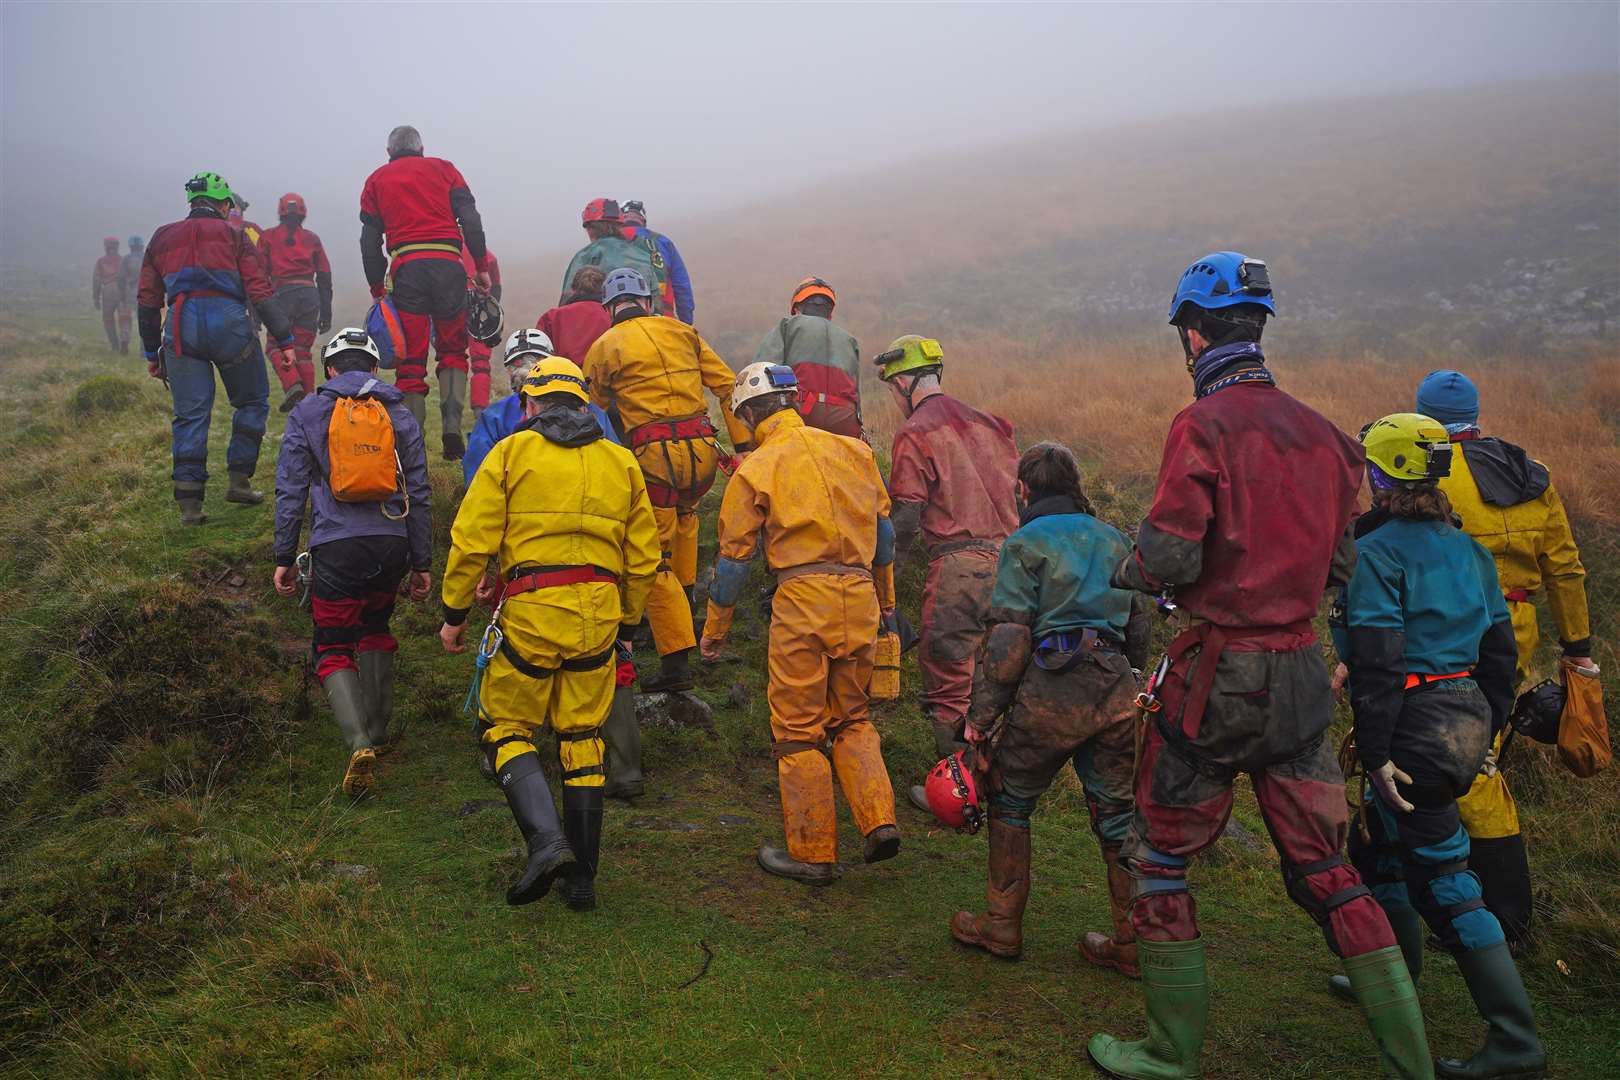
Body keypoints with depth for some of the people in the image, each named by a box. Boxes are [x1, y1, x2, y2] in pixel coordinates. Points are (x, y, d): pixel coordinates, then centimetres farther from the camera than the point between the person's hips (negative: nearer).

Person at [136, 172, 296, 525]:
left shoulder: (162, 239, 21)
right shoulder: (233, 236, 11)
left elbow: (147, 301, 20)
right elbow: (260, 291, -1)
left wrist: (151, 353, 25)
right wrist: (284, 340, -1)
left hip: (181, 329, 3)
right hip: (228, 324, -3)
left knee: (190, 416, 5)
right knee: (252, 402, 15)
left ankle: (189, 503, 0)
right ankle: (239, 480, 9)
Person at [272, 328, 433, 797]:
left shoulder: (307, 413, 4)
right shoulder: (399, 412, 10)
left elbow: (290, 490, 1)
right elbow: (419, 494, 8)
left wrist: (284, 557, 8)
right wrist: (422, 562, 13)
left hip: (337, 546, -3)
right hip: (392, 543, 3)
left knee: (334, 648, 4)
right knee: (376, 630, 24)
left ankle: (359, 743, -16)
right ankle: (378, 731, 26)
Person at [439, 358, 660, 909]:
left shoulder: (512, 452, 2)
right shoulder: (620, 462, 14)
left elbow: (473, 541, -4)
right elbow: (643, 559, 14)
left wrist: (454, 613, 5)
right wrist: (626, 624, 24)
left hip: (531, 613, -4)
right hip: (599, 616, 4)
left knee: (506, 728, 11)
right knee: (582, 740, 12)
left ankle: (547, 840, -9)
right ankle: (582, 878, 17)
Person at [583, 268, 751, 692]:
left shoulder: (604, 348, 6)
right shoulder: (682, 331, 14)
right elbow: (727, 386, 11)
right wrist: (743, 445, 12)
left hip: (655, 455, -4)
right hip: (703, 447, 4)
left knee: (655, 562, 2)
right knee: (684, 513, 37)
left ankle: (677, 663, -1)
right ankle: (686, 595, 39)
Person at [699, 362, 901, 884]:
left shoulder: (755, 469, -1)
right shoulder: (852, 450, 12)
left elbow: (734, 557, 2)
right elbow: (883, 528, 18)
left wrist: (714, 631, 12)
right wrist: (886, 597, 30)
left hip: (803, 598, -5)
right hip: (860, 594, 5)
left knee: (798, 729, 6)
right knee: (851, 718, 21)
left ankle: (813, 854, 13)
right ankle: (879, 820, 6)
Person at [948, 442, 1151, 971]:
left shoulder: (1026, 543, -2)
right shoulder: (1115, 541, 17)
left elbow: (1008, 639, -9)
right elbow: (1138, 630, 20)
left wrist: (981, 716, -5)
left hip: (1050, 693, -5)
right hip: (1116, 694, 5)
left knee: (1011, 803, 13)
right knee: (1116, 813, 12)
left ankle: (1002, 926, 20)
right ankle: (1133, 942, 18)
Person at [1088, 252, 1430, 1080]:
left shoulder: (1204, 423, -13)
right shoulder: (1321, 433, 7)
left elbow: (1168, 553, -18)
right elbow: (1338, 568, 12)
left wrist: (1126, 573, 3)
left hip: (1218, 673, -6)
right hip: (1302, 671, 6)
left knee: (1159, 859, 10)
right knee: (1326, 871, 16)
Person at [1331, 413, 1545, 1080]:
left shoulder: (1378, 551, -14)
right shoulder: (1465, 548, 10)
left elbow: (1378, 662, -20)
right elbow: (1500, 648, 14)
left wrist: (1375, 753, -17)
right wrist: (1485, 730, 22)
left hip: (1417, 728, -9)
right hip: (1466, 718, 9)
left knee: (1442, 883, -2)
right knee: (1376, 844, 24)